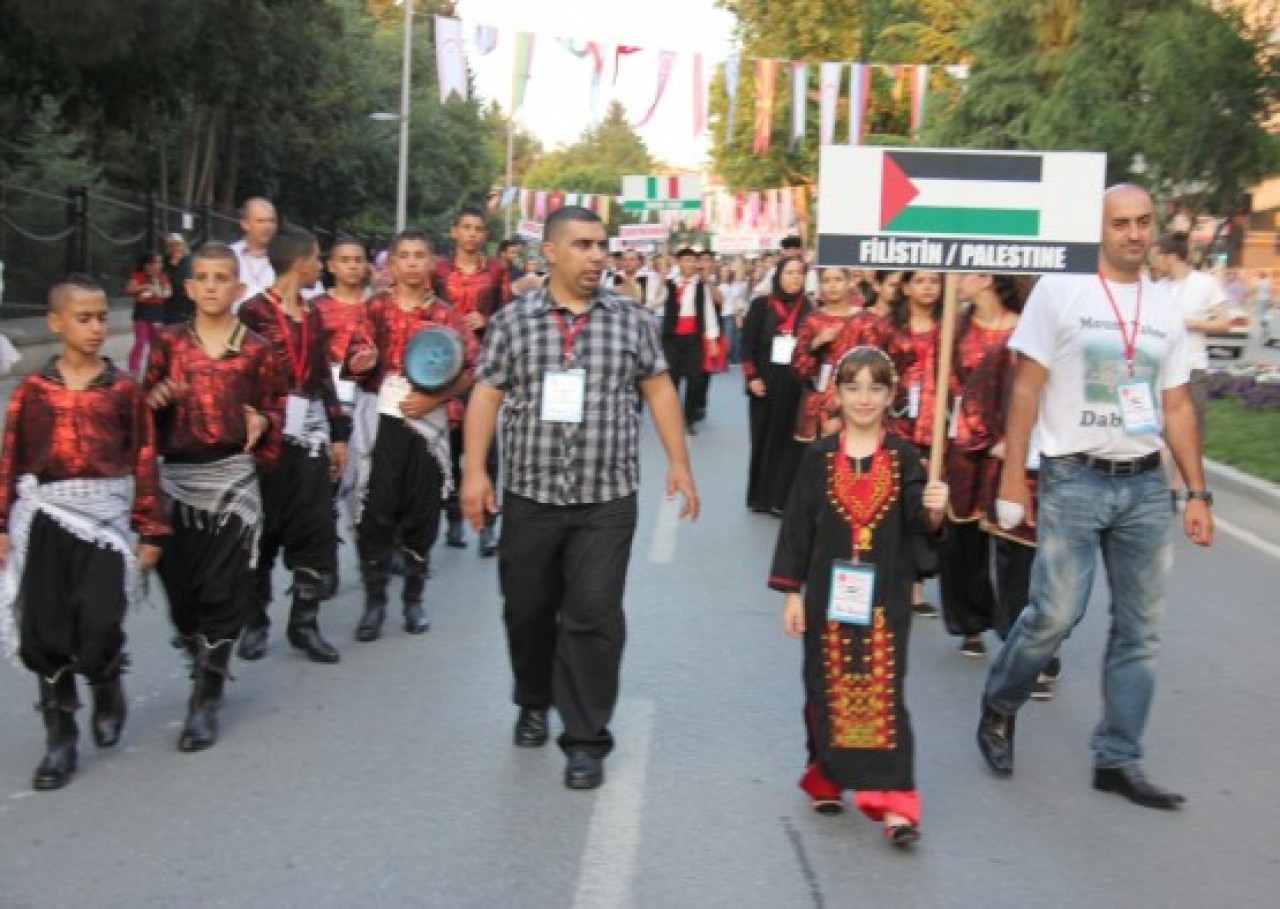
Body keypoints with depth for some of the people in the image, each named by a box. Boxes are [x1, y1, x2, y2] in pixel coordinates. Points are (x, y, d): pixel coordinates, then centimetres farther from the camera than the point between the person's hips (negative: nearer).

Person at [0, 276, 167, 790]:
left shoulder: (123, 390, 0)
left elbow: (144, 462, 2)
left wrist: (149, 531, 2)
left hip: (105, 517, -1)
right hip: (43, 518, 1)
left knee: (99, 626, -12)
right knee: (44, 631, 3)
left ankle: (108, 690, 23)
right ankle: (60, 738, 17)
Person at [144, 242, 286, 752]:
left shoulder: (256, 351, 3)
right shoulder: (169, 343, 6)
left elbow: (274, 407, 11)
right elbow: (144, 406, 8)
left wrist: (263, 424, -10)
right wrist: (157, 398, -13)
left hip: (232, 477, -2)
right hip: (175, 475, 2)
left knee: (224, 590, -4)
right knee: (179, 585, 5)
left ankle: (205, 701, 4)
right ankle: (209, 667, 32)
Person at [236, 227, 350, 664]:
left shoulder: (312, 314, 15)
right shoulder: (253, 312, -6)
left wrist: (338, 433, 14)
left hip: (309, 435, 6)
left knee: (317, 530, 4)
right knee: (262, 529, 3)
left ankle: (304, 621, 14)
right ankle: (254, 622, 16)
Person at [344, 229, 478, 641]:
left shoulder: (447, 315, 6)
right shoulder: (375, 309, 6)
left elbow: (470, 371, 2)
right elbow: (355, 365, 3)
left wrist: (435, 397, -13)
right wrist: (361, 364, -20)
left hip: (430, 421, 1)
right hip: (384, 418, -1)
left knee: (422, 511, 5)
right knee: (376, 510, -5)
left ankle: (414, 598, 18)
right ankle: (374, 600, 6)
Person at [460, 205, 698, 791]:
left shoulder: (631, 319, 4)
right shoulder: (512, 321, 2)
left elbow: (659, 390, 9)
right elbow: (487, 395, 2)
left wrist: (679, 462, 4)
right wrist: (474, 470, -5)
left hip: (606, 500, -1)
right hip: (530, 496, 1)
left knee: (594, 617, -4)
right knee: (527, 611, 12)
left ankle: (586, 739, 7)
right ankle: (534, 703, 37)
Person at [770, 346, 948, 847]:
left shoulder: (903, 458, 0)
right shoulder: (820, 457, 0)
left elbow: (915, 526, -5)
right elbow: (798, 525, 1)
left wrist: (933, 511, -28)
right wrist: (791, 592, 0)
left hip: (884, 597, -1)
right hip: (828, 593, 1)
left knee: (883, 692, -3)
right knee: (828, 688, 11)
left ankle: (892, 799, -3)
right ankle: (827, 778, 30)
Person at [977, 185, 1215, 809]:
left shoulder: (1165, 309, 11)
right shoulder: (1060, 290, -2)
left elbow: (1177, 407, 14)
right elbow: (1027, 387, -3)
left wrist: (1197, 492, 9)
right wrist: (1013, 473, -8)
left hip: (1145, 483, 5)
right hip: (1074, 479, -5)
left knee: (1140, 629, 5)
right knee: (1055, 614, -10)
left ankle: (1118, 760, 17)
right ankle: (999, 709, 18)